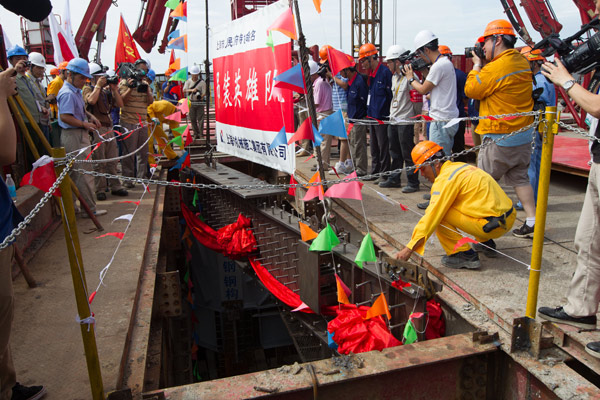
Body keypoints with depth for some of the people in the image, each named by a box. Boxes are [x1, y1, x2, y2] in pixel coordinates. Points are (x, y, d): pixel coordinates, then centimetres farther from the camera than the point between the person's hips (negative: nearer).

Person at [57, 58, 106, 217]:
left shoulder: (76, 91, 16)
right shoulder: (67, 93, -16)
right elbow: (65, 116, -24)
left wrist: (90, 117, 14)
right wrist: (85, 124, -19)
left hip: (80, 134, 11)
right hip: (73, 136, -11)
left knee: (75, 173, 15)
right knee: (84, 173, -7)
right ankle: (90, 209, -1)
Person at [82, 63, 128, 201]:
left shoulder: (106, 90, 18)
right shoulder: (87, 89, -2)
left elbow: (120, 104, 14)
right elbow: (91, 100, -23)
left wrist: (114, 89, 4)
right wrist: (98, 85, -13)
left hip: (109, 127, 7)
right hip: (97, 128, -7)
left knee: (113, 159, 11)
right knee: (99, 161, -3)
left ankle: (115, 186, 20)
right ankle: (100, 190, 2)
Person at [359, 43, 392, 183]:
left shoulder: (385, 72, -13)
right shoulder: (371, 73, 13)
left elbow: (390, 95, -15)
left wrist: (388, 115, -16)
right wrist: (369, 112, 17)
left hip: (382, 116, -9)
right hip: (373, 116, 9)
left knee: (383, 146, -2)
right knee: (374, 146, 15)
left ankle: (384, 174, 5)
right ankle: (375, 172, 25)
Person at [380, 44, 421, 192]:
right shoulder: (394, 77, 15)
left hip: (405, 120, -9)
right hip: (393, 119, 9)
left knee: (407, 153, -3)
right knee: (395, 152, 16)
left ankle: (413, 182, 6)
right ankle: (394, 179, 27)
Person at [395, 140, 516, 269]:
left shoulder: (445, 179, -13)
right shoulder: (459, 166, 15)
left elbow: (431, 217, -17)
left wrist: (410, 248, -15)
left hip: (493, 226, -9)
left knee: (439, 215, -11)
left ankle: (465, 255, -5)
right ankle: (486, 244, 28)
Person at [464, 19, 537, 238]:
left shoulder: (495, 68, -20)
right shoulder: (523, 63, 8)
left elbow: (471, 90, -10)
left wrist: (477, 65, 2)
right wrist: (483, 65, 9)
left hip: (500, 138, -9)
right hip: (524, 134, 9)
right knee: (520, 178, 16)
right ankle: (532, 223, 18)